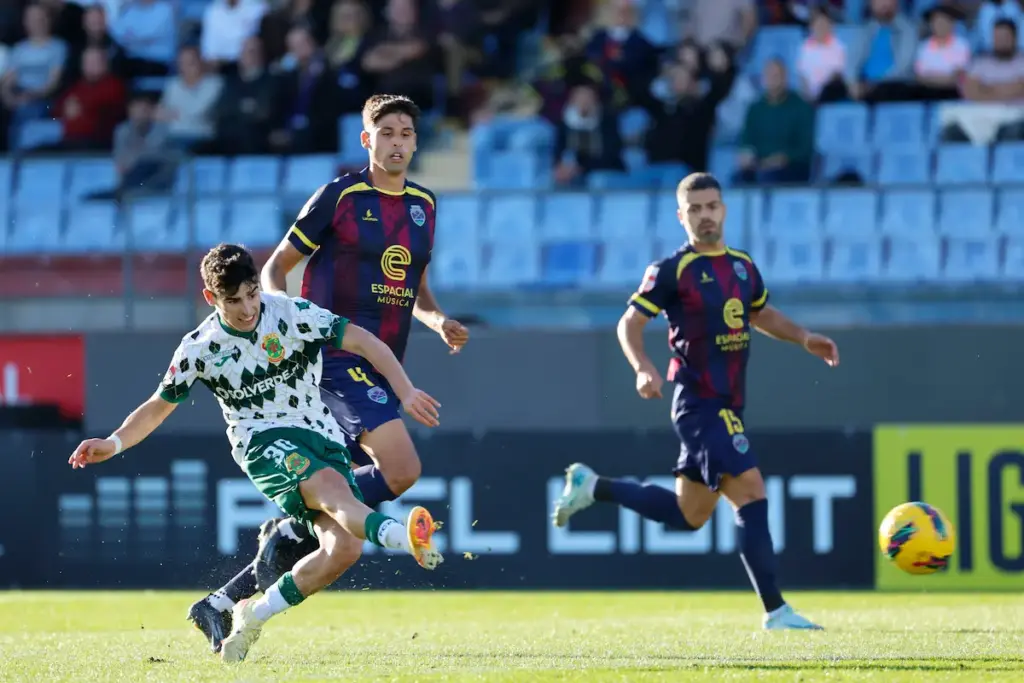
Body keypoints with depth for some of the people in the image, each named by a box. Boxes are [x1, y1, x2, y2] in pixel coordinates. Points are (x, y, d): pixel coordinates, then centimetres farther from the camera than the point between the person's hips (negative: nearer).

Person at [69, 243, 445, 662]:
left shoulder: (291, 314, -5)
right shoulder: (200, 348, -1)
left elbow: (364, 342, -4)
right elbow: (159, 407, 11)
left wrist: (406, 392, -15)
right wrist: (114, 444, -4)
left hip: (323, 437, 2)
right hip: (263, 440, -2)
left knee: (342, 549, -19)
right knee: (332, 487, -36)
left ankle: (254, 615, 0)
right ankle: (407, 538, -67)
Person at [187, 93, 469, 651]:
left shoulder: (423, 205, 15)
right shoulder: (341, 196, -4)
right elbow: (276, 267, 1)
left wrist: (439, 321, 7)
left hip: (382, 370, 7)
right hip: (337, 358, -7)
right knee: (401, 469, -25)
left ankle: (221, 603, 12)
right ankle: (290, 531, -8)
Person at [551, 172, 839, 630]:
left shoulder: (743, 266, 12)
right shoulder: (672, 270, -8)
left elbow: (761, 315, 29)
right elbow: (630, 323, -7)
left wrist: (805, 339, 15)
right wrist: (643, 368, -25)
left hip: (727, 404, 8)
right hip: (699, 402, -8)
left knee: (687, 515, 15)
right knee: (751, 494, -17)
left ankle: (591, 486, 28)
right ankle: (775, 612, -15)